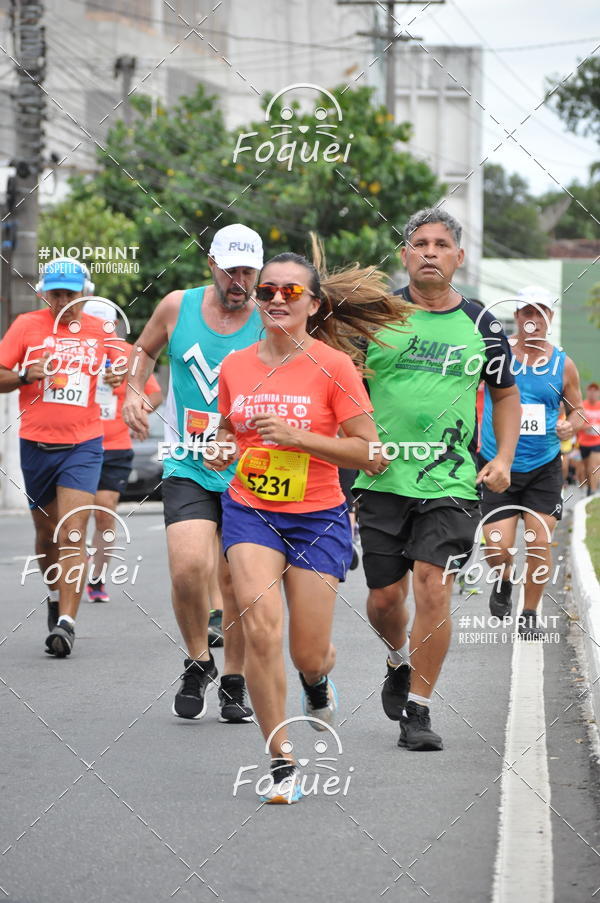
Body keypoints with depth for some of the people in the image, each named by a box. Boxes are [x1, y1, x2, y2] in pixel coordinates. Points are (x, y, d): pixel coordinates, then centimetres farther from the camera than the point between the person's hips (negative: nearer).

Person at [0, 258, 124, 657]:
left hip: (84, 445, -1)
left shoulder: (99, 330, 5)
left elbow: (113, 372, 19)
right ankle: (56, 596, 39)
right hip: (37, 444, 1)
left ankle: (67, 622, -19)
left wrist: (118, 377, -4)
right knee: (47, 532, 14)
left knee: (72, 533, -14)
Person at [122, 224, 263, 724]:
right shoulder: (177, 307, 1)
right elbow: (144, 350, 21)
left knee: (237, 581, 2)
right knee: (189, 568, -17)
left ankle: (234, 681, 22)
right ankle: (198, 662, 8)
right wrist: (134, 392, 5)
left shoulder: (269, 323, -6)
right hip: (188, 468, 1)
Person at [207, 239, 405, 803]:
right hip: (249, 512, 2)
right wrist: (221, 451, -3)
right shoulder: (235, 366, 3)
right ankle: (281, 762, -9)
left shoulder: (333, 365, -9)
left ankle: (318, 681, 43)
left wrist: (297, 436, -19)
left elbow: (368, 453, -10)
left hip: (317, 517, -2)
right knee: (261, 627, -19)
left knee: (308, 655, 2)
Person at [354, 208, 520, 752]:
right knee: (384, 596, 5)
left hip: (451, 482, 0)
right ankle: (400, 661, 39)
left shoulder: (480, 325, 5)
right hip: (382, 479, 1)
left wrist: (503, 460, 4)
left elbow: (507, 394, 18)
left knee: (433, 588, -12)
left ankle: (418, 709, 0)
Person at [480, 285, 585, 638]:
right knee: (498, 550, -7)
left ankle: (530, 615, 15)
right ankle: (503, 583, 29)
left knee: (540, 543, -4)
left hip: (544, 468, 1)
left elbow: (578, 409, 12)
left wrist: (571, 425, -11)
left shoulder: (563, 365, 1)